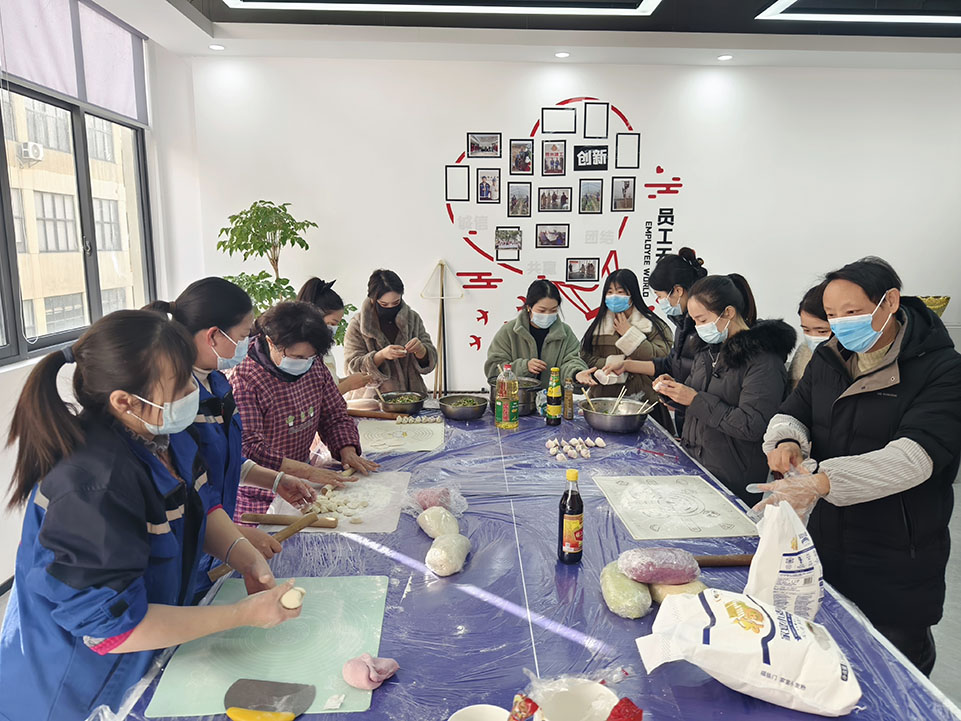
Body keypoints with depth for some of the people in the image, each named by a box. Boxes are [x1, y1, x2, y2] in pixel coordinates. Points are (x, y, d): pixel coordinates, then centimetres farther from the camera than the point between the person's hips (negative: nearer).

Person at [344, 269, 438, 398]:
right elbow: (354, 366, -5)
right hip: (372, 399, -2)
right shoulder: (357, 325, 0)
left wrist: (420, 350, -15)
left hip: (411, 396, 2)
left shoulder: (413, 318, 8)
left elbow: (431, 359, 8)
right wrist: (382, 355, -21)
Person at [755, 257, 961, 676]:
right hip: (828, 541, 5)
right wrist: (786, 439, -18)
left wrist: (822, 482, -41)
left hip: (899, 559, -5)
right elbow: (794, 411, 8)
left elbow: (915, 455, -28)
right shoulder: (830, 358, 4)